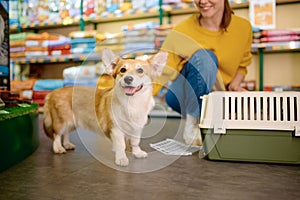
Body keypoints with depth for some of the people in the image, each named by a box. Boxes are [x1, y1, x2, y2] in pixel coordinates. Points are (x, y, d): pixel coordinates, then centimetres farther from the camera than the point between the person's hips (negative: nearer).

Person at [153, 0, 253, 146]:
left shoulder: (243, 27, -4)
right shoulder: (184, 29, -15)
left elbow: (242, 64, 12)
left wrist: (235, 84, -8)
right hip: (183, 94, -4)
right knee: (204, 56, -33)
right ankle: (192, 125, -22)